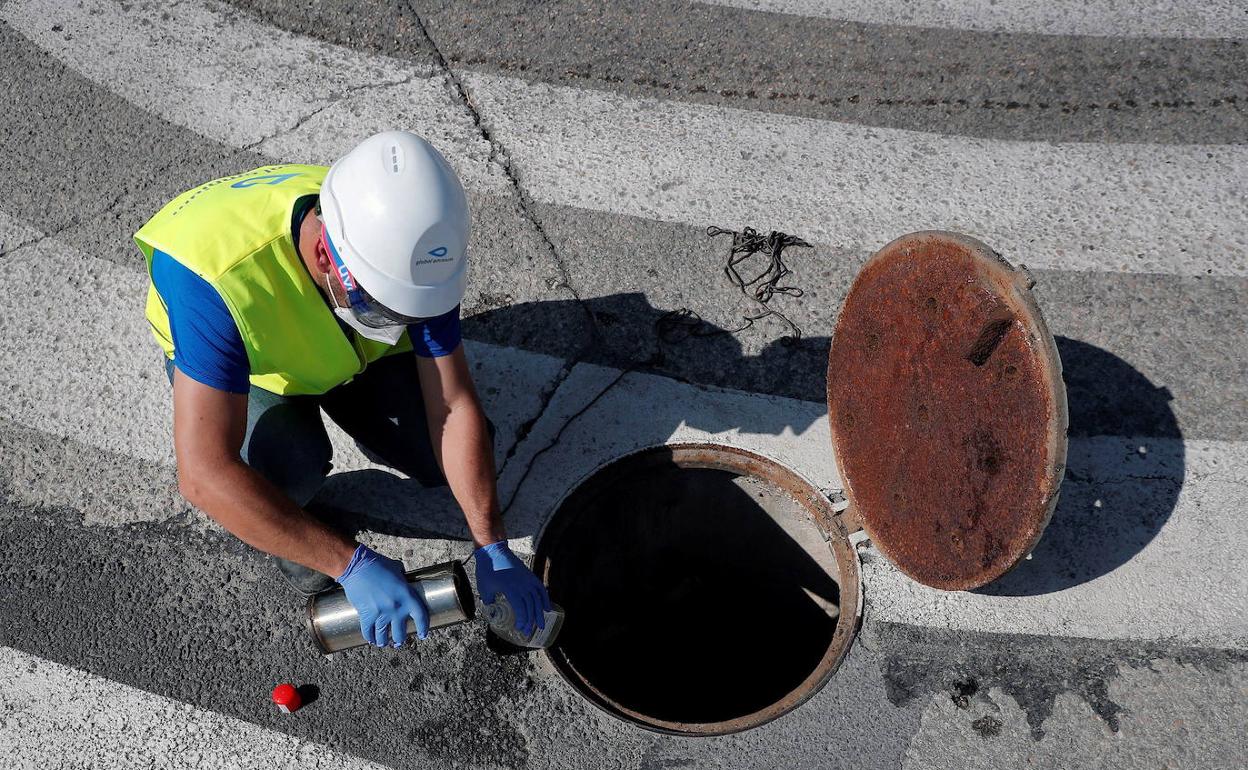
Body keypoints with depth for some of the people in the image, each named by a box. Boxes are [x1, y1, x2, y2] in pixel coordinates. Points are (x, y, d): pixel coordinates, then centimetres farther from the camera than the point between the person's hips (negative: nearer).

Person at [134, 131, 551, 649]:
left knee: (459, 449, -13)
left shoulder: (410, 246, -31)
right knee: (292, 466, -34)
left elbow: (454, 407, -24)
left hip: (350, 352, 4)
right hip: (227, 357, -3)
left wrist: (493, 549, -26)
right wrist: (353, 565, -45)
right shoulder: (220, 274, -44)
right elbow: (204, 475, -44)